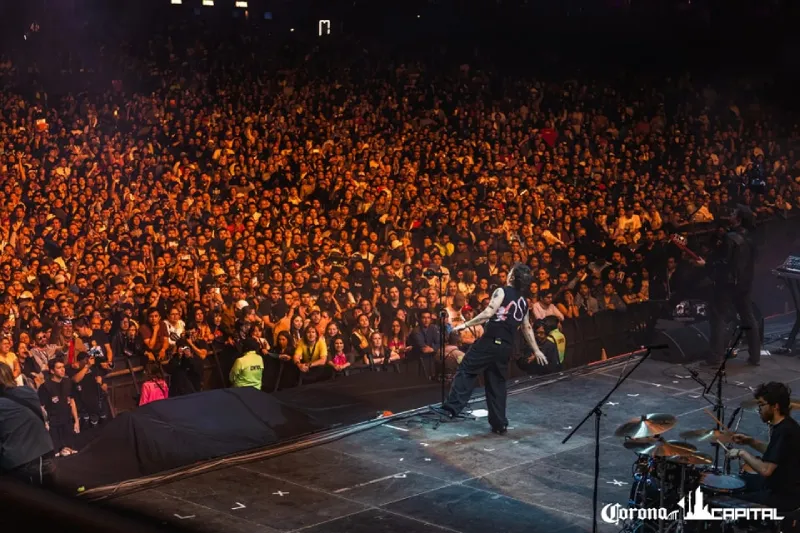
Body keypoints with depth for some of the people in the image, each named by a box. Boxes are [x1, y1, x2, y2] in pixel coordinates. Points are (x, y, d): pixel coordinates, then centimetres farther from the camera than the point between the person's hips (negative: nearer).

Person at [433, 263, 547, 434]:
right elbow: (527, 328, 23)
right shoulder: (523, 302, 17)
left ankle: (452, 408, -14)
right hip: (505, 347, 6)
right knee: (497, 384, 13)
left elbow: (488, 313, -15)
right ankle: (499, 424, 14)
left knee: (466, 371, -3)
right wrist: (536, 350, 32)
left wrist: (466, 324, -12)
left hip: (490, 341, -6)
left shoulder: (502, 292, -4)